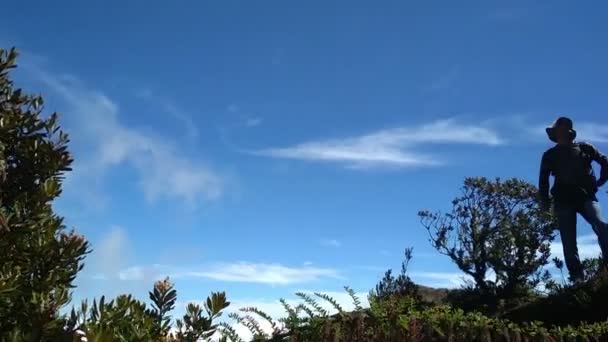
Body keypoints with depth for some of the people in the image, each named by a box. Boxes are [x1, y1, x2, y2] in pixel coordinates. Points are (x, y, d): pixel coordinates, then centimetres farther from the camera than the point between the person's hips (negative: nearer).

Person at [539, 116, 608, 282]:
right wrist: (546, 201, 5)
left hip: (585, 196, 0)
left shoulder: (584, 148, 17)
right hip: (564, 200, 1)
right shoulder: (550, 155, 17)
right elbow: (543, 180, 14)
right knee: (569, 240, -7)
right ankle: (577, 278, -9)